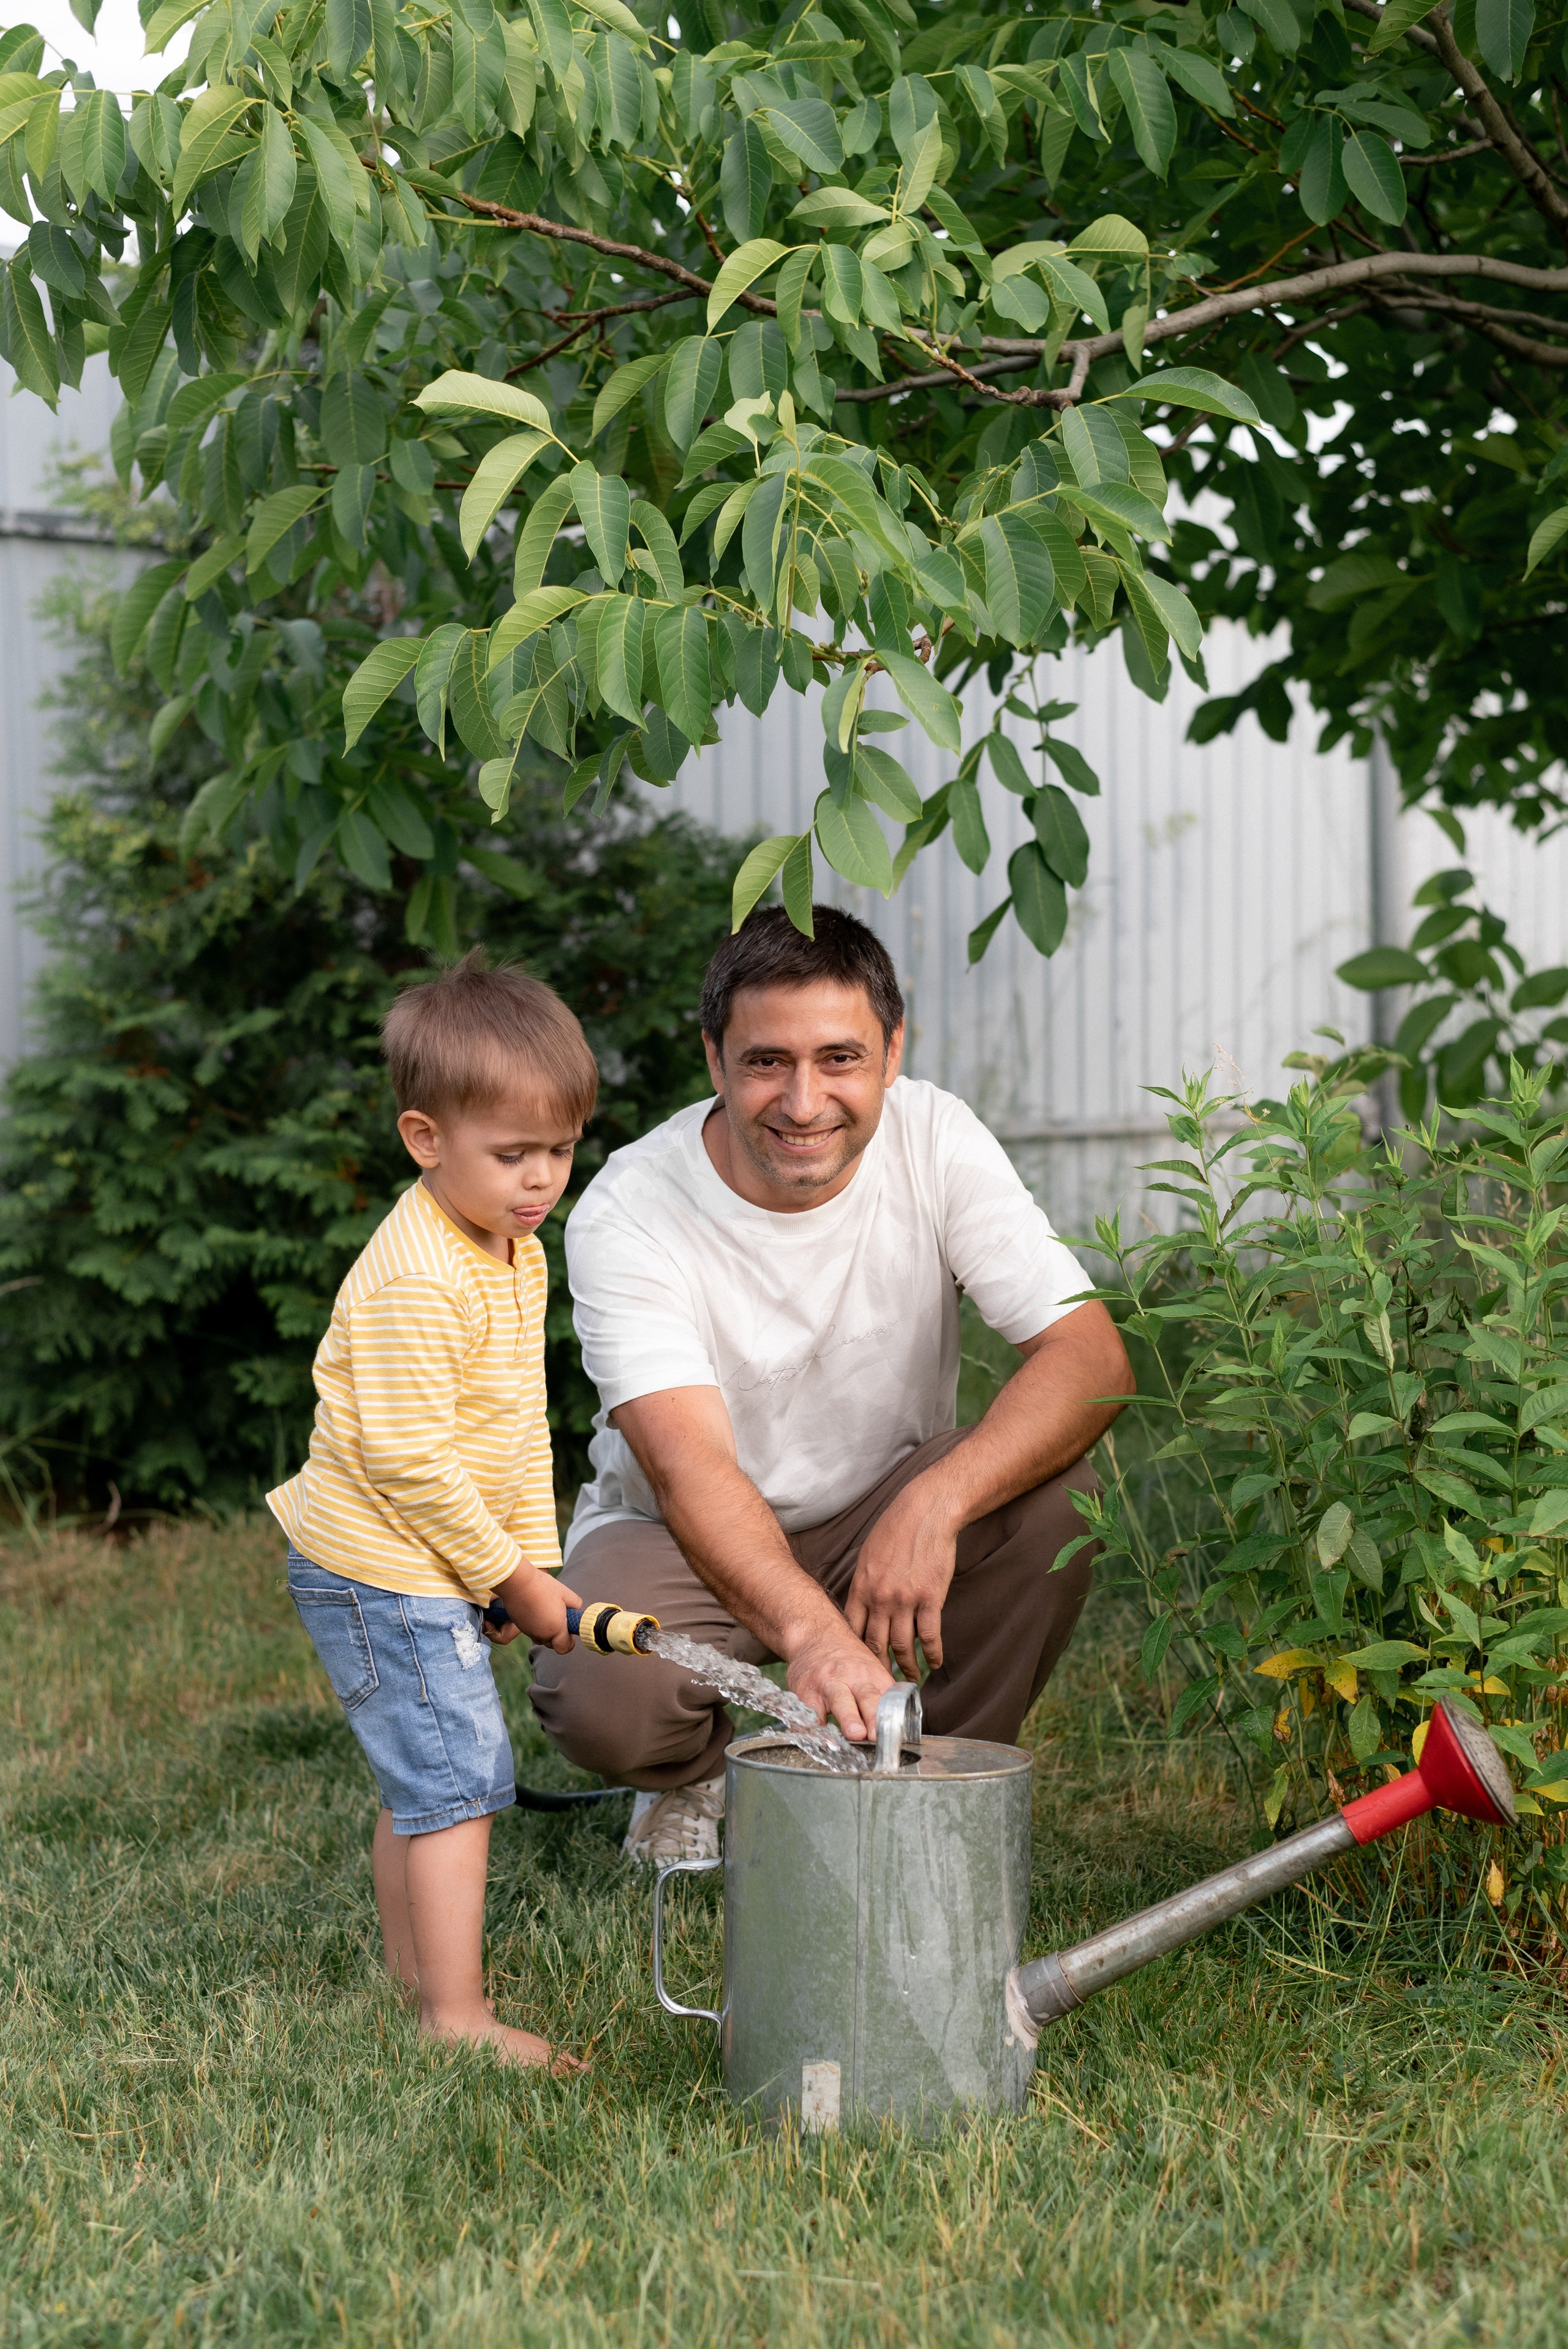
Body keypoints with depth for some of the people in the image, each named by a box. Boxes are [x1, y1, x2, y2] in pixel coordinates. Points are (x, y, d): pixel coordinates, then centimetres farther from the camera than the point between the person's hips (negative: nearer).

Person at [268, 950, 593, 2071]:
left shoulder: (520, 1256, 7)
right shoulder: (416, 1281, -25)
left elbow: (521, 1429, 15)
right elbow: (410, 1459, -25)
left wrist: (537, 1558, 8)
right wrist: (510, 1575, -17)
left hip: (437, 1566, 10)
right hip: (382, 1568, -10)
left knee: (422, 1778, 20)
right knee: (457, 1779, -10)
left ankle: (415, 1971, 33)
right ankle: (458, 2017, -6)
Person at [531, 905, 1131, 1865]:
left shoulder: (936, 1141, -15)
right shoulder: (627, 1215, -23)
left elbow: (1093, 1357, -22)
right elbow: (690, 1467, -34)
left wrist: (934, 1504, -39)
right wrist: (810, 1632, -53)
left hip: (881, 1526, 3)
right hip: (687, 1538, -2)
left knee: (1056, 1496, -27)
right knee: (604, 1697, -33)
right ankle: (711, 1769, 6)